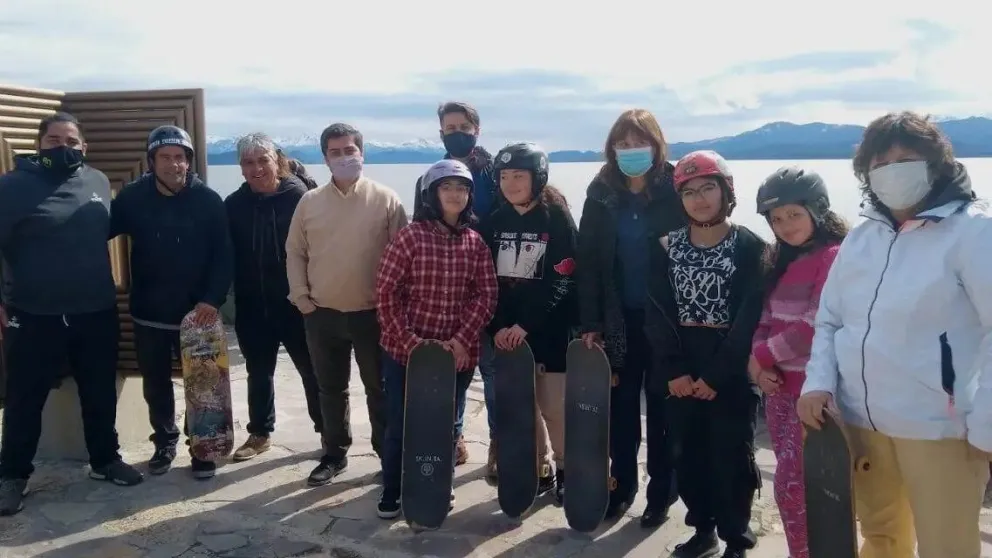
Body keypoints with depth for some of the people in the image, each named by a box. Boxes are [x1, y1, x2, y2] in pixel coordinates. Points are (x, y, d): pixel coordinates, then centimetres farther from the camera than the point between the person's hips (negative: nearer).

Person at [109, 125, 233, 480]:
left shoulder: (208, 201, -8)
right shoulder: (133, 197, -3)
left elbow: (223, 256, -10)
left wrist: (213, 299, -20)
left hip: (196, 313, -2)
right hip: (148, 314, 2)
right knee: (155, 384, 15)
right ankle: (165, 440, 35)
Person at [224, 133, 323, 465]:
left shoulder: (300, 197, -9)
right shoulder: (234, 205, 3)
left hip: (297, 302, -4)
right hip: (252, 306, 4)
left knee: (312, 370, 7)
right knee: (258, 372, 17)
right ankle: (260, 433, 33)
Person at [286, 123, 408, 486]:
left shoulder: (385, 200, -5)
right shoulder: (310, 201, 3)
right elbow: (295, 252, 9)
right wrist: (301, 296, 1)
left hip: (372, 313, -3)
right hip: (322, 315, 3)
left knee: (380, 389, 9)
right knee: (331, 389, 15)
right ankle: (334, 455, 31)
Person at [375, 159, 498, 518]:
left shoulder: (476, 243, 4)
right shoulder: (411, 236, -7)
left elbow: (486, 295, 1)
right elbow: (387, 293, -8)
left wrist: (461, 340, -11)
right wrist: (409, 341, -13)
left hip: (457, 353, 3)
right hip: (405, 351, -3)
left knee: (447, 426, 13)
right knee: (400, 426, 8)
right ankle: (391, 493, 27)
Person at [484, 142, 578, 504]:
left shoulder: (557, 219, -7)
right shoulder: (497, 222, 7)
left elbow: (563, 281, -13)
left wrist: (526, 323, -16)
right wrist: (497, 326, -6)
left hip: (551, 330, -4)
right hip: (506, 331, 5)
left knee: (554, 407, 1)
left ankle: (566, 471, 20)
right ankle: (541, 470, 25)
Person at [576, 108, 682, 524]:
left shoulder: (675, 189, -6)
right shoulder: (601, 193, 1)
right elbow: (587, 261, -1)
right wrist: (591, 321, -6)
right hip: (619, 316, 2)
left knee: (661, 405, 8)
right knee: (621, 404, 10)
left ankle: (661, 492, 22)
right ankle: (622, 484, 26)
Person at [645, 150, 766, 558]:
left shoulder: (749, 247, -6)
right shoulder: (667, 247, 4)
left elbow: (750, 318, -11)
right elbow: (658, 313, -1)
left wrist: (716, 375, -14)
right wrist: (674, 370, -10)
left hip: (731, 375, -3)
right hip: (680, 375, 4)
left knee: (731, 458, 4)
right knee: (687, 454, 12)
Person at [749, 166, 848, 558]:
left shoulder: (834, 256, -11)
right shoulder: (779, 260, 13)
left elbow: (815, 324, -18)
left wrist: (761, 355, -10)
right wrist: (758, 363, -6)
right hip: (778, 385, 7)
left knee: (790, 484, -6)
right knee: (798, 481, 13)